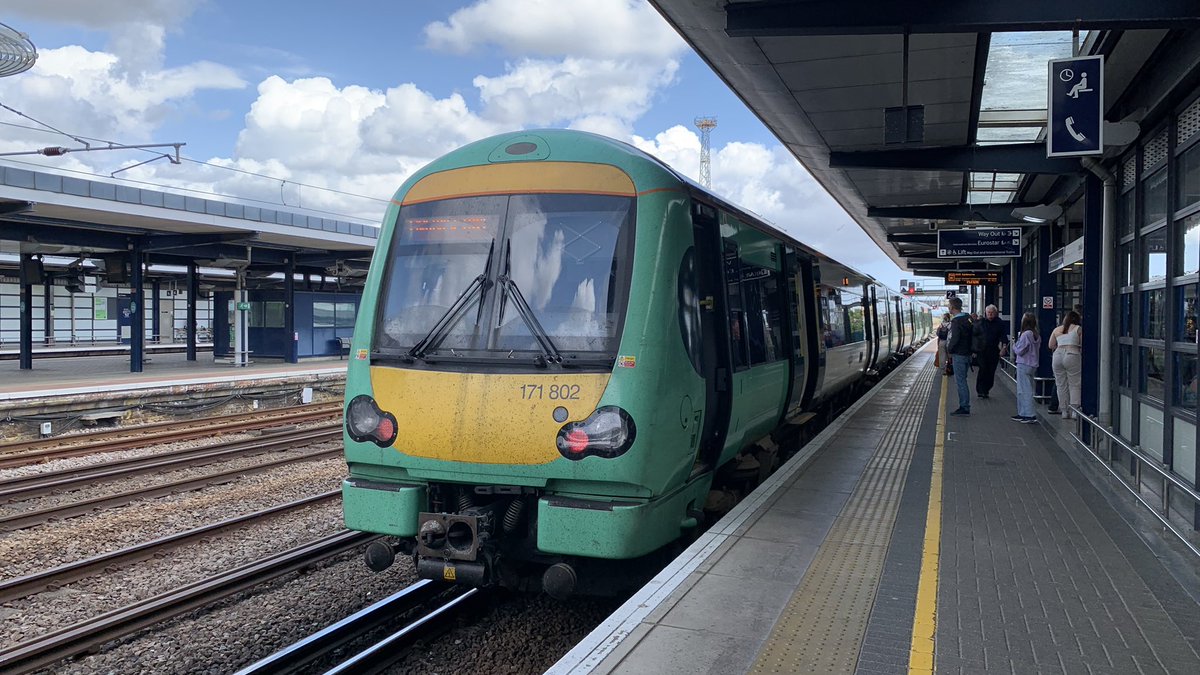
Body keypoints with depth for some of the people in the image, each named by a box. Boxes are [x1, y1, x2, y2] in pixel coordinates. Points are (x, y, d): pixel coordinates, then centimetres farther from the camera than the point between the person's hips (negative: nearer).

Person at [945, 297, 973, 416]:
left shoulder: (956, 321, -17)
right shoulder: (968, 318, 10)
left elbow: (955, 338, -23)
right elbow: (973, 333, 15)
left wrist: (949, 350, -8)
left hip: (959, 355, -9)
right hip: (967, 353, 9)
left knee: (960, 381, -5)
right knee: (962, 380, 15)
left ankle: (964, 407, -4)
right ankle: (965, 406, 18)